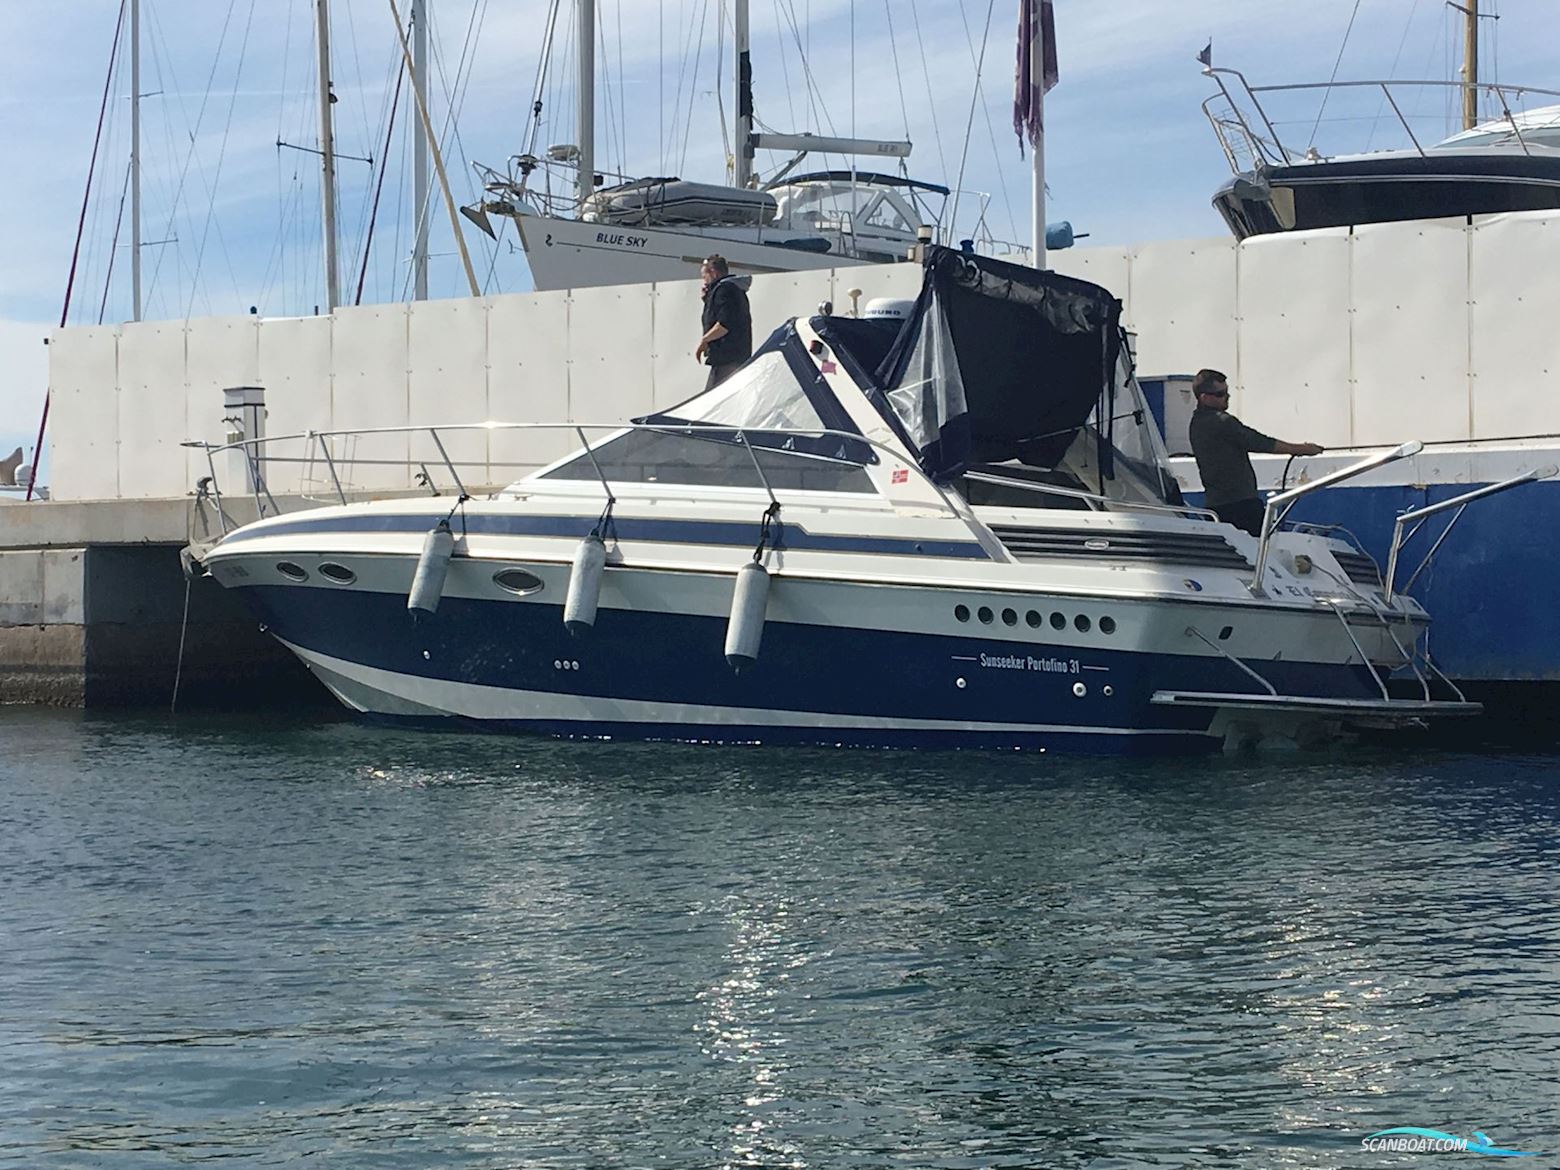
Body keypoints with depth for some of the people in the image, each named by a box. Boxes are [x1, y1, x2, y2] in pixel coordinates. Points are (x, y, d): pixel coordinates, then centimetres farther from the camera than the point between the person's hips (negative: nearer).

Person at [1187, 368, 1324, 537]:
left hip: (1214, 502, 9)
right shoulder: (1221, 422, -15)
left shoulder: (1197, 422, 15)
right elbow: (1259, 443, -13)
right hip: (1239, 503, -9)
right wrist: (1302, 449, -5)